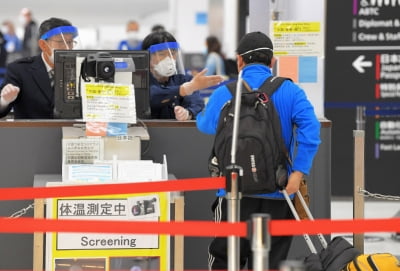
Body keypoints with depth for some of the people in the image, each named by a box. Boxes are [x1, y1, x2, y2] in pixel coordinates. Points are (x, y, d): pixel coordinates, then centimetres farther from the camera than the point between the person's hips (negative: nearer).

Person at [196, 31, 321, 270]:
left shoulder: (224, 94, -2)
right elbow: (310, 128, -14)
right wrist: (298, 172, -16)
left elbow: (207, 124, 15)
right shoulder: (289, 91, 0)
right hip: (278, 194, 1)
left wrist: (199, 115, 38)